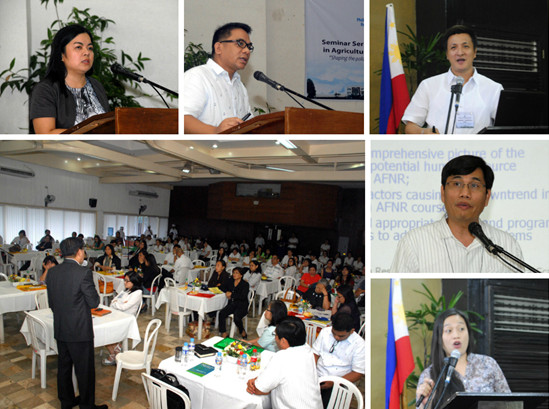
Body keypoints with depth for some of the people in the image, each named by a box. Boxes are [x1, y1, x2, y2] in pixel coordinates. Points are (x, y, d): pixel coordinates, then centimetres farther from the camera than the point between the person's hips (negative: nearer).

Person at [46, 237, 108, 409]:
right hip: (80, 331, -7)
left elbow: (51, 303, 8)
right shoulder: (83, 272, -21)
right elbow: (94, 302, -17)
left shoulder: (52, 272, 0)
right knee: (85, 370, 7)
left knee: (63, 366, 21)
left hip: (60, 330, 7)